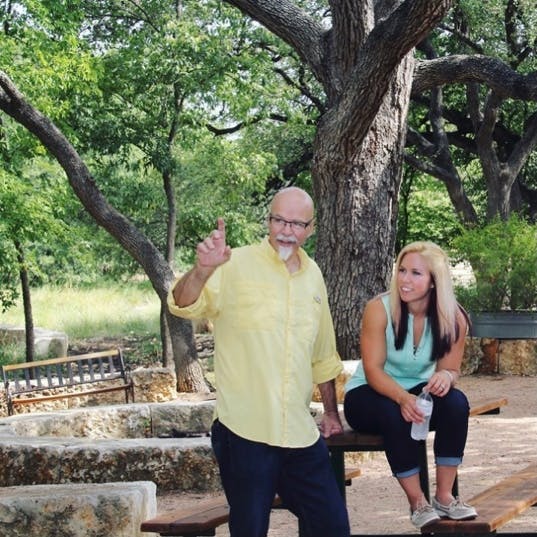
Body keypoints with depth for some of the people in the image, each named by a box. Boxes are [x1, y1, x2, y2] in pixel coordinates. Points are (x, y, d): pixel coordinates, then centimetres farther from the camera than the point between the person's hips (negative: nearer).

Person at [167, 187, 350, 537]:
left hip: (300, 434, 5)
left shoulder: (313, 275, 12)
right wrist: (203, 269, -42)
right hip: (245, 432, -5)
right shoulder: (236, 266, -7)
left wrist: (331, 412, 26)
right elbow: (183, 306, -23)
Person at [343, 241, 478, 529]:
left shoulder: (452, 318, -13)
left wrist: (445, 377, -33)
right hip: (368, 395, -3)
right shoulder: (379, 308, -21)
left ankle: (444, 495, -18)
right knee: (394, 414, -36)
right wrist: (402, 397, -42)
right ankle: (418, 502, -22)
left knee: (456, 402, -27)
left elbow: (451, 370, -6)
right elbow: (373, 370, -23)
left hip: (418, 392, 3)